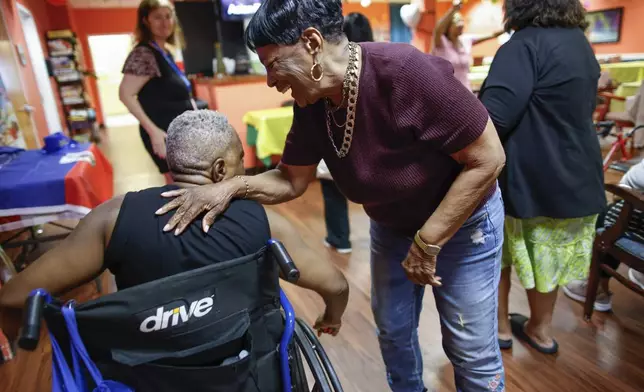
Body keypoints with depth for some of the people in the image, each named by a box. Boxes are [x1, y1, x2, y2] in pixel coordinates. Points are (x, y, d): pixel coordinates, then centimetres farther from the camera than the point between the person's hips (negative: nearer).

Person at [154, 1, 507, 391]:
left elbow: (488, 158, -26)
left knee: (470, 348, 10)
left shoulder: (408, 72, -33)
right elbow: (292, 180, -4)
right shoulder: (312, 103, -14)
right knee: (393, 332, 21)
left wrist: (427, 242, -24)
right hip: (391, 226, 6)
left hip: (462, 221, -5)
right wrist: (232, 186, -22)